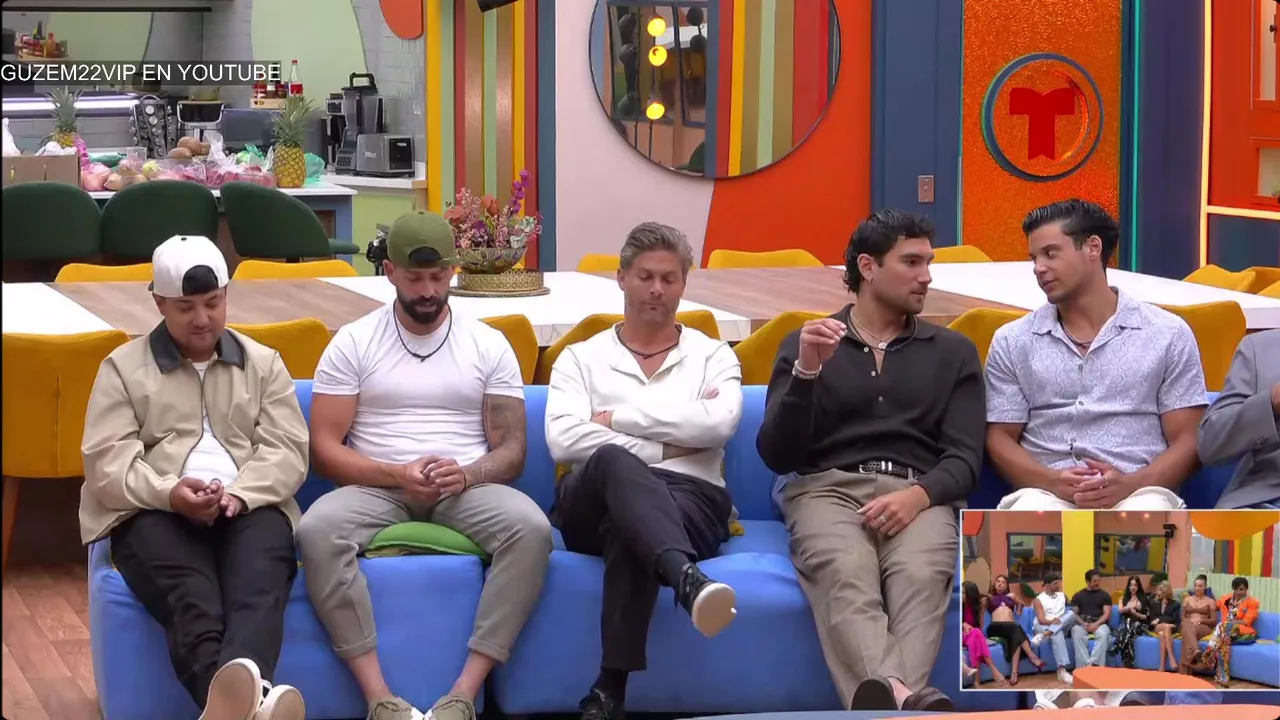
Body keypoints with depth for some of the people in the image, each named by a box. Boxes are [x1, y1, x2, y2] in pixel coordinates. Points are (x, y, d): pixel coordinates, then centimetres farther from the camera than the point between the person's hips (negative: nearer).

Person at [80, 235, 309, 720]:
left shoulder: (263, 363, 22)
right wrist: (169, 492, -18)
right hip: (154, 512, -2)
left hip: (249, 508, 2)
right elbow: (108, 462, 3)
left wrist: (240, 493, -13)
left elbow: (287, 450, 9)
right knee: (189, 596, -37)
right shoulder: (123, 367, 16)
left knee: (259, 583, -36)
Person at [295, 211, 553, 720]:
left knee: (531, 528, -33)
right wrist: (397, 475, -16)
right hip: (379, 488, -1)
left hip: (467, 489, 1)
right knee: (317, 530, -35)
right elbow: (324, 447, 0)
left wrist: (467, 474, -18)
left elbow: (512, 449, 5)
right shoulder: (353, 343, 6)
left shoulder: (489, 344, 9)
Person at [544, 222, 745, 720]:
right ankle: (686, 579, -67)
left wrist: (617, 418, 0)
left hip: (690, 498, 0)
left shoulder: (713, 356, 20)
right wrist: (667, 446, -3)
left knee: (632, 527, -40)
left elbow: (718, 423, -4)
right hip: (598, 499, 0)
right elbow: (564, 440, 0)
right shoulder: (581, 358, 20)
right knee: (613, 460, -40)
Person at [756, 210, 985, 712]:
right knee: (846, 575, -38)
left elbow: (965, 458, 9)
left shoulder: (953, 351, 21)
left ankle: (886, 706, -62)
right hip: (827, 489, -1)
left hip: (918, 495, 1)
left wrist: (919, 495, -14)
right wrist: (806, 373, -8)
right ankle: (900, 700, -65)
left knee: (921, 576, -37)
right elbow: (776, 457, 8)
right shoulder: (804, 343, 19)